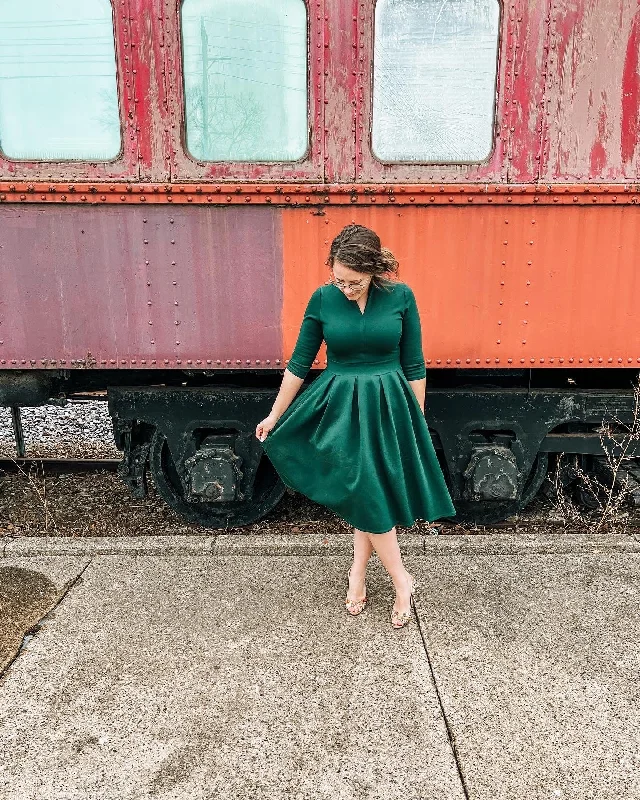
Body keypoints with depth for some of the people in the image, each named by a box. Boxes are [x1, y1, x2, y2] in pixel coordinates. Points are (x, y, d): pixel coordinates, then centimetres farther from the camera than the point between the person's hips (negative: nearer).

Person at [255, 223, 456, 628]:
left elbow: (415, 366, 0)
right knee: (367, 496, 1)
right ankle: (403, 580, 19)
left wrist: (417, 421, 3)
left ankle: (358, 572, 30)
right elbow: (299, 362, 1)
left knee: (371, 496, 8)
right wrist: (274, 416, 6)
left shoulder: (401, 296, -7)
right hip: (340, 409, 0)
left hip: (387, 408, 0)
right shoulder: (323, 298, -6)